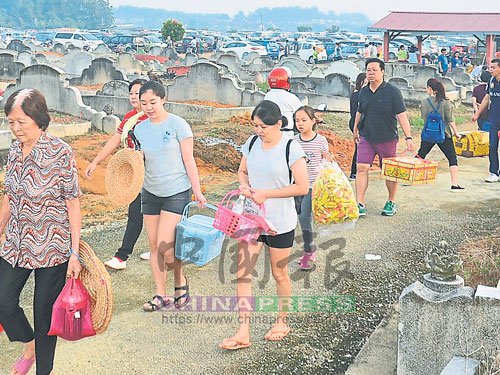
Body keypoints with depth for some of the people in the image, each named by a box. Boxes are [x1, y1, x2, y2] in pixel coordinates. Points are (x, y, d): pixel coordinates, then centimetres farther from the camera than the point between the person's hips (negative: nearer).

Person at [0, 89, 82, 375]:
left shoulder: (61, 152, -15)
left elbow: (73, 204, -13)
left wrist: (74, 252, -14)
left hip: (52, 245, -6)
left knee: (44, 310, 5)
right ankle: (29, 345, 36)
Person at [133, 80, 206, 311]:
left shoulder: (177, 124, -9)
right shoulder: (140, 129, 5)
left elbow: (188, 160, -7)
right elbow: (141, 161, 14)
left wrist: (197, 191, -8)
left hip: (177, 192, -5)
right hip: (150, 192, 6)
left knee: (165, 247, -12)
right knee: (154, 247, 8)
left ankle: (180, 282, 16)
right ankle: (160, 295, 20)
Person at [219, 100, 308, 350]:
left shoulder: (291, 148, -13)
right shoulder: (252, 143, 3)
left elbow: (302, 187, -15)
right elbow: (242, 171, 17)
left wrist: (265, 194, -17)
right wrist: (244, 186, -6)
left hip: (279, 222, -5)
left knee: (279, 274, 11)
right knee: (243, 273, -1)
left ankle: (281, 322, 33)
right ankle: (243, 333, 5)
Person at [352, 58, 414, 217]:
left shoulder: (392, 91, -8)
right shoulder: (364, 91, 6)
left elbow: (401, 115, -10)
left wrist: (408, 137, -15)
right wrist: (355, 129, 25)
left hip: (387, 138, -3)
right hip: (366, 138, 3)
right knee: (361, 168, -6)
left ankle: (391, 202, 24)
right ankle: (360, 204, -3)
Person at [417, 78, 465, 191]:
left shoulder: (424, 103, -5)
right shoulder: (446, 102, -8)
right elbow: (450, 120, -8)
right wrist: (456, 132, 1)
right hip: (444, 135, -2)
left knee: (420, 156, 16)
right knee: (452, 159, 3)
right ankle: (455, 184, -3)